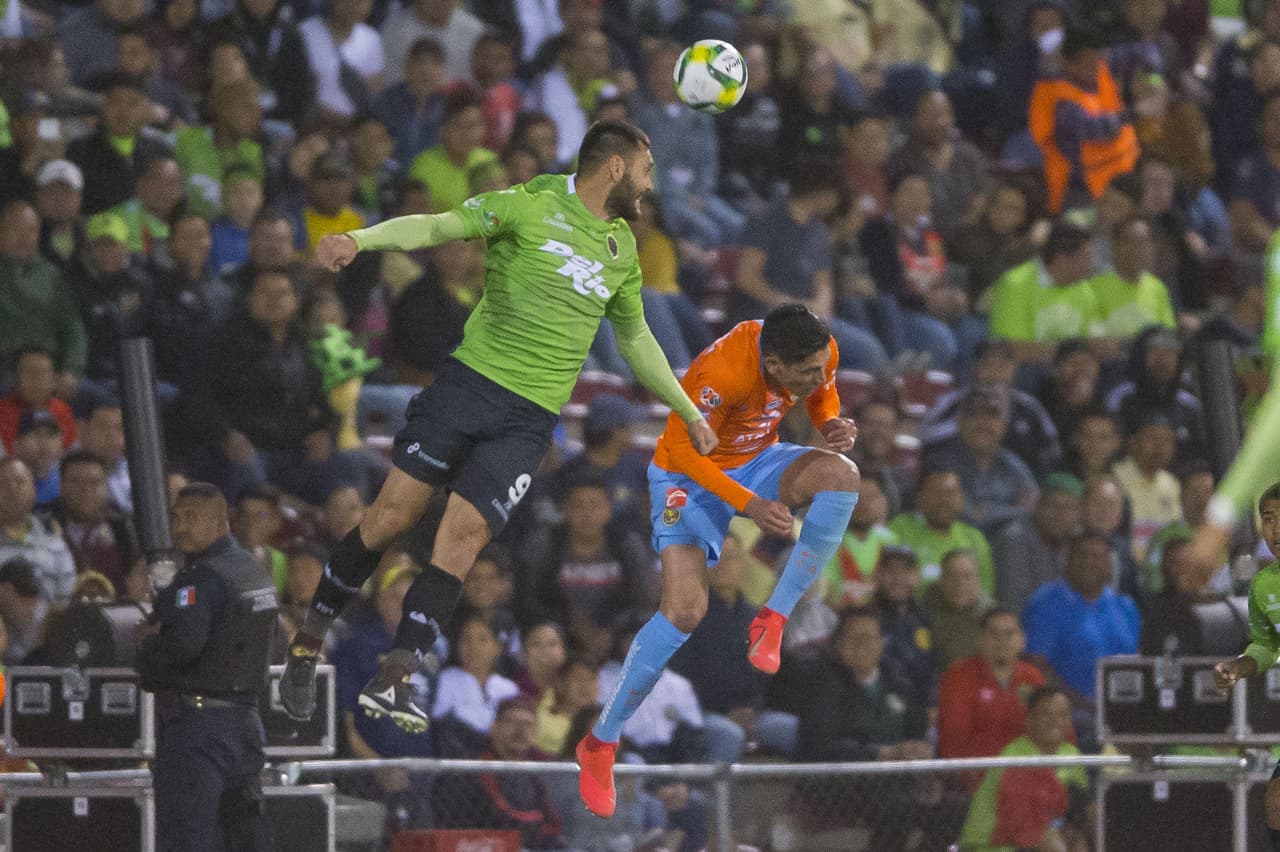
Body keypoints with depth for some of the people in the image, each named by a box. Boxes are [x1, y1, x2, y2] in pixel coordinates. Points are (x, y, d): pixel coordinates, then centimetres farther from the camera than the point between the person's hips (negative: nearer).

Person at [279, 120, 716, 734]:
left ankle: (391, 682, -15)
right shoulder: (532, 205, -2)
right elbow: (439, 226, -13)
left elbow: (634, 339, 32)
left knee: (463, 537, -13)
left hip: (530, 418, 4)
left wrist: (688, 411, 37)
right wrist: (360, 240, -30)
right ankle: (308, 643, 11)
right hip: (471, 380, -4)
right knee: (392, 514, -7)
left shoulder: (621, 249, 17)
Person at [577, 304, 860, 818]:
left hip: (758, 461, 5)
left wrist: (832, 424, -18)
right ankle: (600, 744, -3)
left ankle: (774, 620, -18)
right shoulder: (721, 373, -37)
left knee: (840, 474, -27)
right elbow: (682, 447, -27)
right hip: (691, 473, -5)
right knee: (684, 612, -19)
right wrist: (749, 505, -34)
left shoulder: (820, 353, -19)